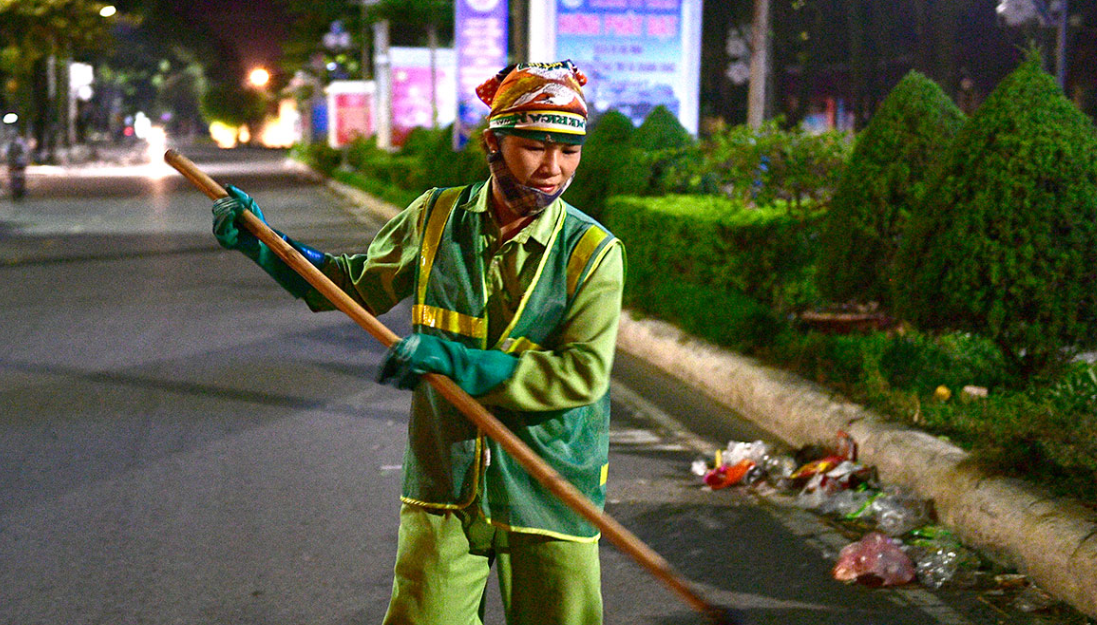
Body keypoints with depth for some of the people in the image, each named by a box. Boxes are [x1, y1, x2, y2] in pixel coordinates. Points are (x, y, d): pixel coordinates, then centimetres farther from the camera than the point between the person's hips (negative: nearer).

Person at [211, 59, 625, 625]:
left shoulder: (593, 252, -9)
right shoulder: (435, 219, 1)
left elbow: (583, 374, -18)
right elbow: (353, 285, 16)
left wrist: (458, 362, -23)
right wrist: (258, 242, 7)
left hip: (551, 496, -1)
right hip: (443, 492, 2)